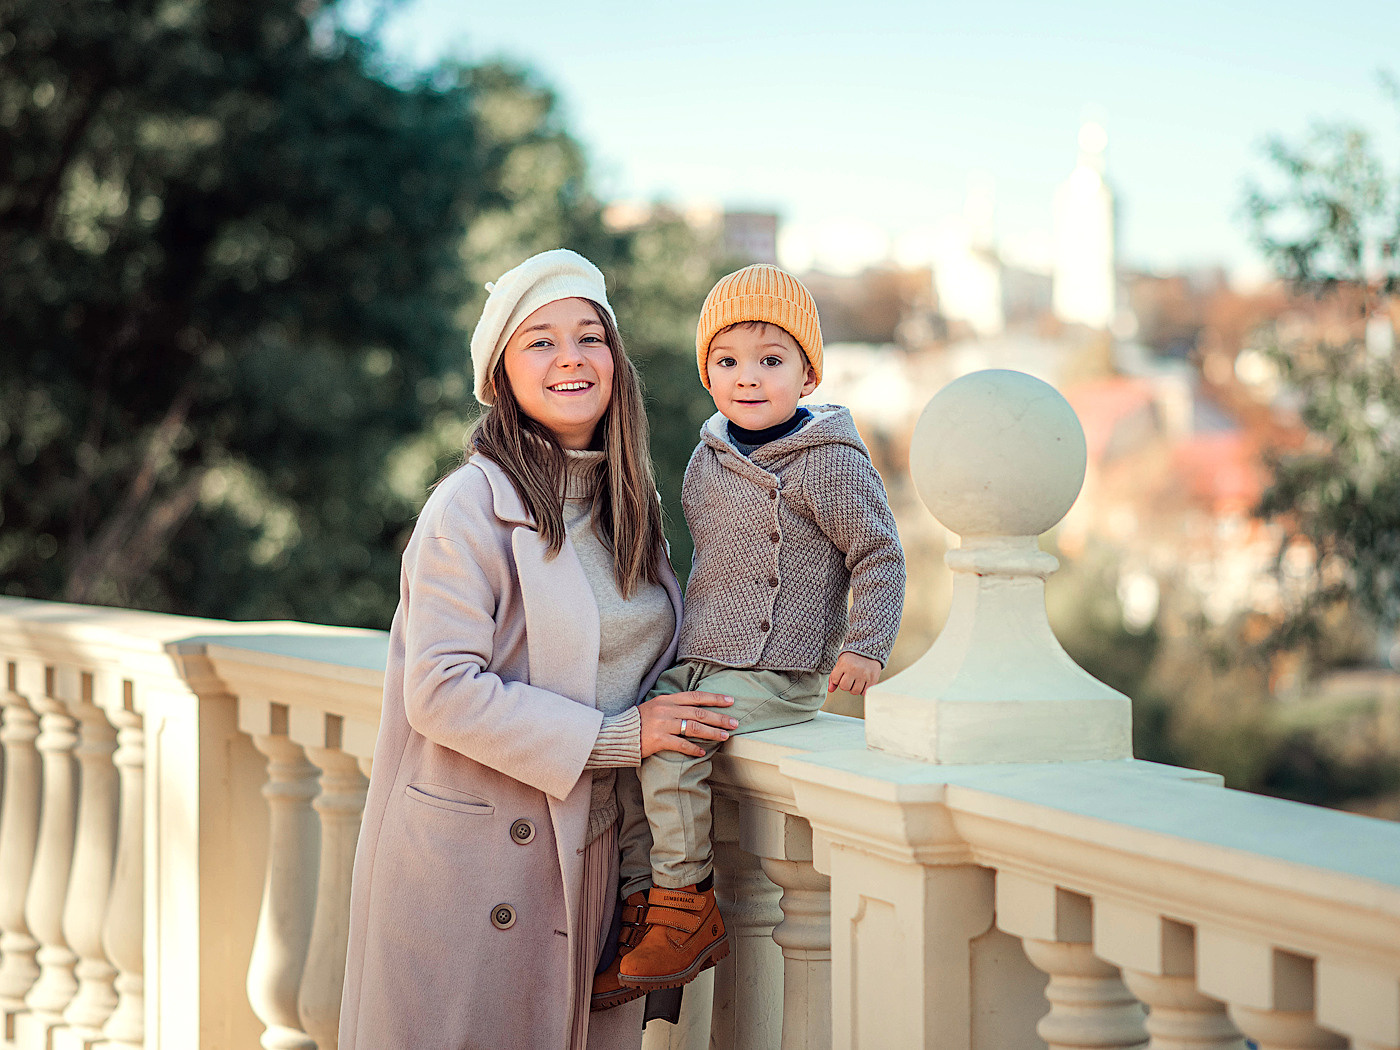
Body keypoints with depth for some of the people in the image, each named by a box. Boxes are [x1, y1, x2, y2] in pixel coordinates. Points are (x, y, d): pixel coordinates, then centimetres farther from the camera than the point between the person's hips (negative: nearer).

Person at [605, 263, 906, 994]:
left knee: (668, 750, -23)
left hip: (777, 673, -8)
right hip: (698, 662, 8)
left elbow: (879, 554, -9)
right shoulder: (709, 457, 11)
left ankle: (688, 905, -10)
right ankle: (641, 896, 10)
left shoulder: (829, 463, -12)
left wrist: (864, 645, -17)